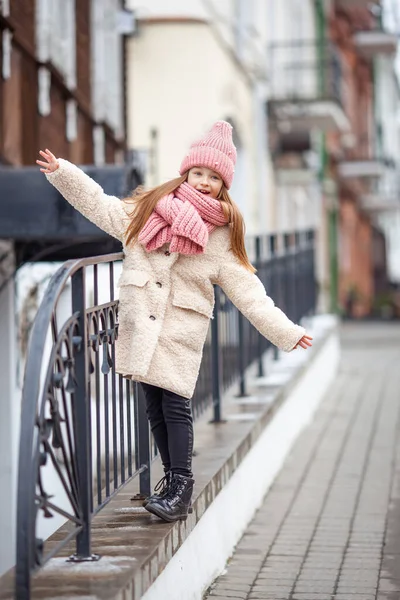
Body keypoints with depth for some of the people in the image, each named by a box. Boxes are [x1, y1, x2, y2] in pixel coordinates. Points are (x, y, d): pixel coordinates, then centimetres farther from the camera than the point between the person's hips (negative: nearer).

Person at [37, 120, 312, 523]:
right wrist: (60, 171, 8)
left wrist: (286, 332, -1)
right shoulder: (148, 209, 8)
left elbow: (246, 290, 4)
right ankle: (173, 477, 20)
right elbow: (99, 205, 14)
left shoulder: (221, 237, 3)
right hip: (140, 324, 3)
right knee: (155, 406, 8)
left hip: (181, 330, -3)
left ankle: (181, 487, -4)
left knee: (175, 404, -10)